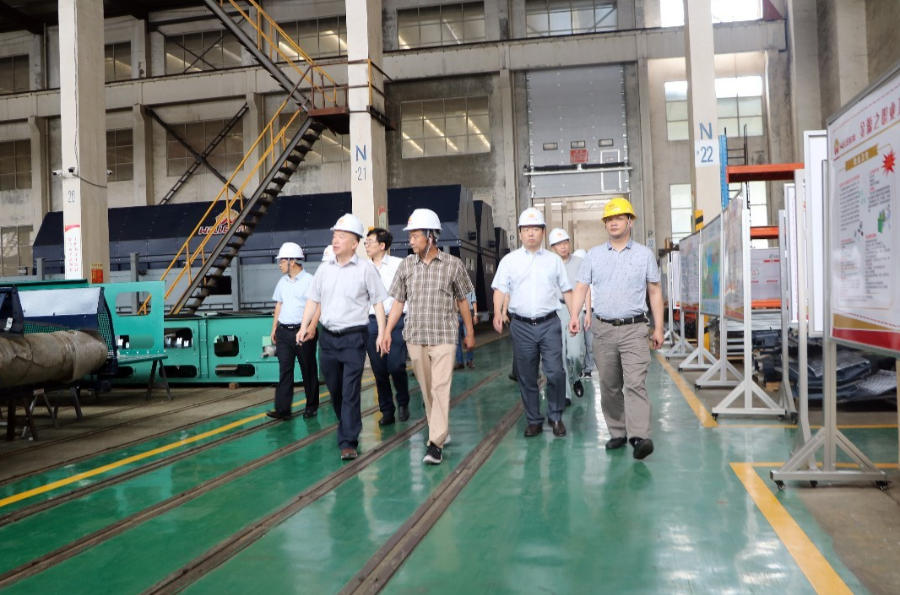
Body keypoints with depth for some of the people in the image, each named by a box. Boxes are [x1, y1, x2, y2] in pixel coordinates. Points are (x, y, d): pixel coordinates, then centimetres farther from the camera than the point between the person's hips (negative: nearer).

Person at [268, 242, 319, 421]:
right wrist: (274, 328, 17)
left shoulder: (309, 280, -8)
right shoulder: (282, 281, 13)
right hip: (284, 332, 6)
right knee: (284, 370, 1)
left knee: (308, 370, 6)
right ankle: (282, 409, 0)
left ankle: (311, 407, 18)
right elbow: (279, 305, 19)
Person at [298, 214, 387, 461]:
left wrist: (381, 334, -10)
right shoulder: (324, 268, 8)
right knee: (334, 389, 14)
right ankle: (347, 427, 35)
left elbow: (378, 302, -3)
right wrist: (304, 327, 3)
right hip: (328, 336, 5)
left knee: (350, 392, -7)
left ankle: (348, 442, -2)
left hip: (353, 338, -5)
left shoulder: (365, 269, -4)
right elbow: (313, 299, 13)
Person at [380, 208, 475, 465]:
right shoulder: (407, 265, 4)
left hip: (443, 336, -3)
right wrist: (387, 332, 4)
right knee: (426, 389, 11)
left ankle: (435, 443, -11)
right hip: (415, 337, 3)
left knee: (440, 388, -10)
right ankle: (441, 430, 28)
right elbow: (398, 301, 9)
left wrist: (470, 333, 10)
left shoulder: (453, 265, -2)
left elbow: (462, 301, 6)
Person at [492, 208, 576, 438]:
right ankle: (534, 420, 20)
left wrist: (574, 315, 3)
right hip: (521, 325, 0)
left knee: (555, 372, -7)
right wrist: (497, 313, -14)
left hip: (549, 324, 0)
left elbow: (566, 290, 12)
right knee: (526, 377, 7)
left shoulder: (554, 259, 9)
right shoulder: (509, 260, 6)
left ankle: (556, 416, 13)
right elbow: (500, 289, 1)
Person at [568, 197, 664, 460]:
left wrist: (658, 328, 5)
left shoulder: (644, 254, 7)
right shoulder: (594, 255, 9)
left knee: (635, 383, -14)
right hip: (603, 329, 2)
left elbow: (655, 292, 9)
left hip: (634, 329, -2)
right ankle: (617, 433, 18)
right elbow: (581, 287, 5)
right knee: (609, 386, 7)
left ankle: (640, 437, -18)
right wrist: (575, 316, -12)